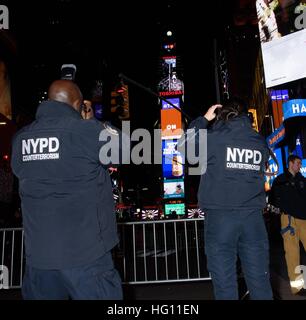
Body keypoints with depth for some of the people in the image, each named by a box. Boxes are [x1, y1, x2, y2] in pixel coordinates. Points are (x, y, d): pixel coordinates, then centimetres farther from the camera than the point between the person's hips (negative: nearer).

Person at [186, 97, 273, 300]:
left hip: (220, 215, -4)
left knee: (225, 281, 4)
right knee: (259, 278, 12)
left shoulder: (213, 138, -4)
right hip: (253, 216, 4)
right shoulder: (260, 142, 9)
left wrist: (204, 119, 17)